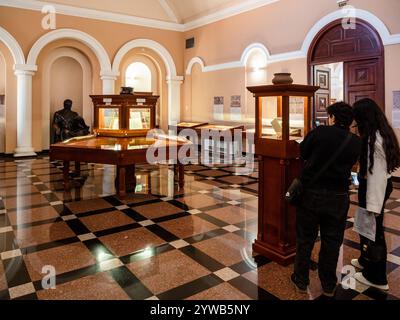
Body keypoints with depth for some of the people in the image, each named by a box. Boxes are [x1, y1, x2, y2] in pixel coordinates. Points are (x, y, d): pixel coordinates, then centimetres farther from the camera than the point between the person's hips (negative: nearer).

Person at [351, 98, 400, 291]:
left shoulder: (374, 139, -25)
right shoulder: (382, 133, 6)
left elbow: (376, 174, -27)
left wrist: (373, 205, -25)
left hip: (374, 187, -9)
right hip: (379, 184, 10)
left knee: (373, 229, 4)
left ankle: (376, 277, 21)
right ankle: (366, 261, 43)